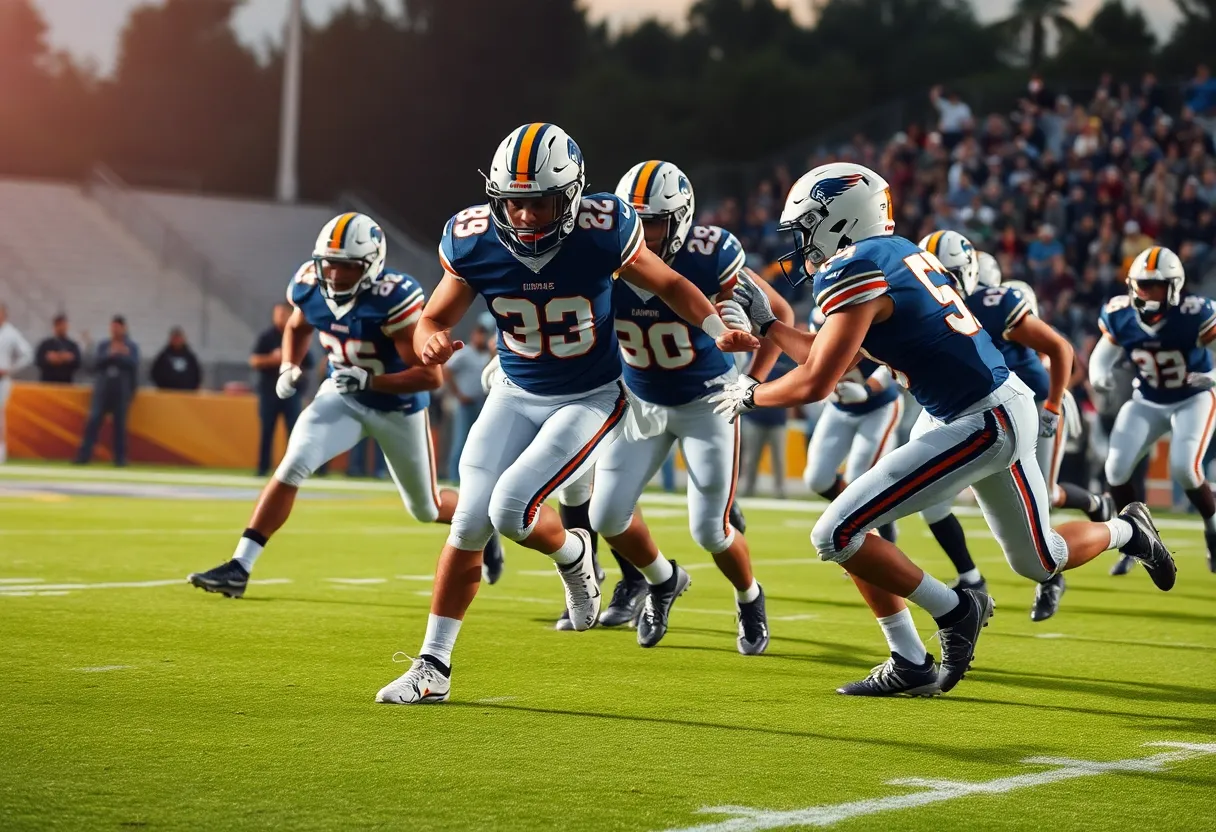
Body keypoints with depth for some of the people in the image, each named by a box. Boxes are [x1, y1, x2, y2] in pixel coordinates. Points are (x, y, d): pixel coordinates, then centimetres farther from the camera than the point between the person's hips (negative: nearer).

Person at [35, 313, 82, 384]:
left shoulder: (73, 345, 8)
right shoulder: (45, 344, 6)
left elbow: (77, 364, 1)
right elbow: (38, 361, 0)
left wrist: (70, 360, -18)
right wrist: (48, 359, -18)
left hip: (66, 384, 1)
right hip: (47, 383, -1)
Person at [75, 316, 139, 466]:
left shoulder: (132, 347, 5)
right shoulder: (103, 346, 11)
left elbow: (134, 366, -7)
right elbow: (96, 364, -1)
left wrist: (121, 356, -17)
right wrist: (110, 355, -14)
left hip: (122, 391, -1)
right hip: (103, 388, 1)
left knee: (119, 424, 1)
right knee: (93, 421, -7)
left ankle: (120, 458, 6)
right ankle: (84, 455, -7)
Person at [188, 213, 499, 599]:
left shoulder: (392, 298, -33)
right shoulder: (310, 285, -15)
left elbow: (431, 376, -30)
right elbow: (297, 327, 12)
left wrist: (368, 380, -38)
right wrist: (289, 368, -7)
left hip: (398, 405, -4)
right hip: (343, 395, 4)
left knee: (425, 509, 12)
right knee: (292, 466, -18)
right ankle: (240, 567, -17)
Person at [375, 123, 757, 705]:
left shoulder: (602, 231, -23)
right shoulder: (472, 241, -16)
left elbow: (668, 284, -6)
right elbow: (434, 320, -5)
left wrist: (719, 329, -22)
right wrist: (430, 341, -29)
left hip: (591, 400, -3)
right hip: (517, 395, 4)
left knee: (511, 509, -20)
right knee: (469, 522, -2)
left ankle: (572, 554, 15)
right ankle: (432, 668, 10)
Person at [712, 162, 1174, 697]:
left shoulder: (853, 272, -16)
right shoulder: (895, 252, 13)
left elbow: (816, 383, -17)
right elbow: (833, 360, 21)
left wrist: (750, 394, 0)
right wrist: (764, 322, 24)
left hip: (982, 426, -10)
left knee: (836, 535, -9)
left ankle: (953, 609, 3)